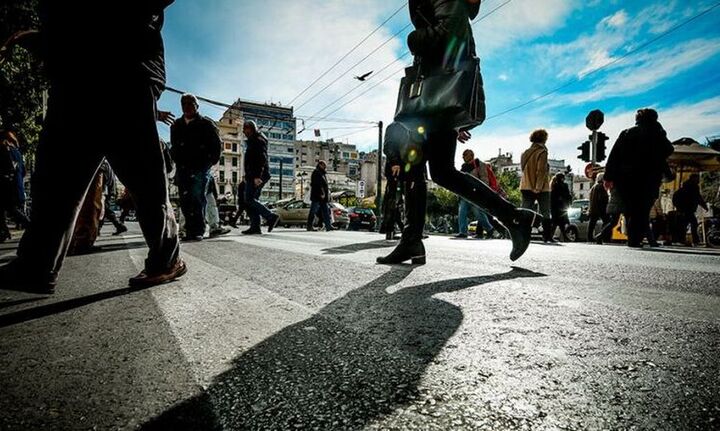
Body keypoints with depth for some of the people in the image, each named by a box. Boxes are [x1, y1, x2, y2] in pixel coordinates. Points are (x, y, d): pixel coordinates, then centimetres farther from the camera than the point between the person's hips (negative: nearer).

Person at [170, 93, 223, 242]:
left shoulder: (206, 124, 4)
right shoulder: (176, 126, 17)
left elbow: (217, 145, 4)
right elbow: (173, 147, 25)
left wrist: (210, 162, -2)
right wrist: (177, 161, 12)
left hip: (200, 168, -5)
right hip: (182, 168, 5)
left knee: (198, 197, -13)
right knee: (185, 200, 0)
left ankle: (198, 231, -11)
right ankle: (190, 230, 4)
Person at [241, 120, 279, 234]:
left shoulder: (258, 140, -6)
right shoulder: (252, 141, 26)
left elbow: (262, 159, -18)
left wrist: (257, 176, -27)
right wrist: (248, 176, 20)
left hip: (256, 175, -10)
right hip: (253, 176, 10)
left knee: (249, 200, -15)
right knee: (251, 200, 6)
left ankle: (271, 217, -16)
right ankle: (255, 227, 4)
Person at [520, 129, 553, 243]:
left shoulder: (525, 153, 10)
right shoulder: (542, 152, -10)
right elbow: (541, 171, -17)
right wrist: (538, 187, -18)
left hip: (526, 187, 5)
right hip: (541, 188, -5)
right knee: (545, 213, 5)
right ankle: (547, 236, 7)